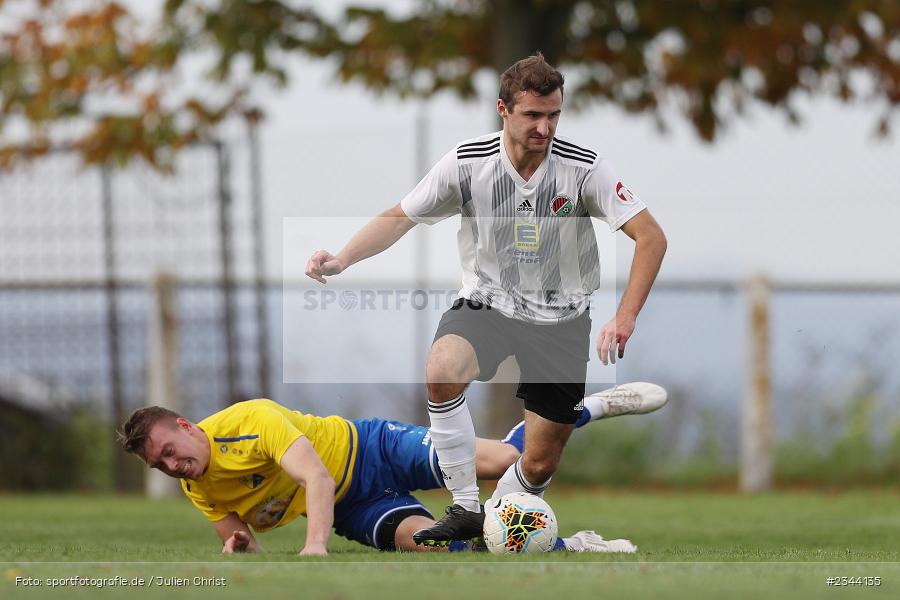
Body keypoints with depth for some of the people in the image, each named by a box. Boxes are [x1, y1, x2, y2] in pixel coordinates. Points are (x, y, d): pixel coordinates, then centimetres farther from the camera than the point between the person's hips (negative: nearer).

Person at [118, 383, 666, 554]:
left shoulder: (249, 420, -24)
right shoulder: (199, 491, -3)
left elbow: (318, 478, -31)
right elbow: (248, 547, 5)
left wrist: (314, 547, -45)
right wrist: (237, 548, -22)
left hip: (370, 451, -5)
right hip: (353, 513, 5)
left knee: (502, 461, -19)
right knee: (419, 541, -24)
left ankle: (593, 406, 11)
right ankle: (570, 547, -12)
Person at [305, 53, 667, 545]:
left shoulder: (583, 168, -16)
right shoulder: (468, 162, -12)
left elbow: (651, 237, -17)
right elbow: (400, 218, -1)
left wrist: (624, 319, -28)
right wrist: (343, 258, -18)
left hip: (561, 318, 0)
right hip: (485, 303, 0)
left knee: (540, 465, -3)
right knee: (443, 369, -34)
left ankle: (493, 528, 30)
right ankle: (465, 509, -20)